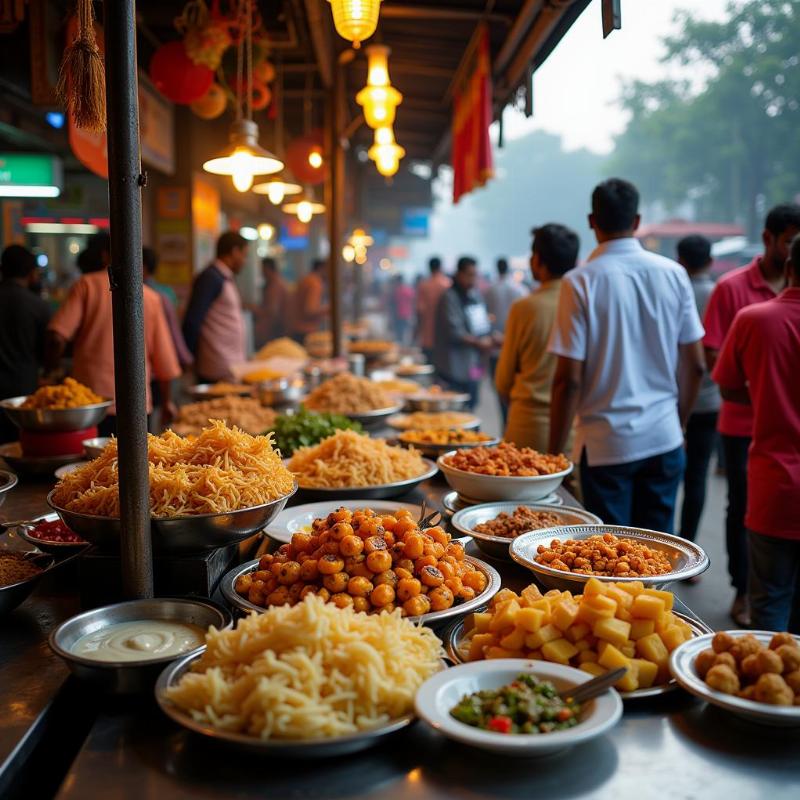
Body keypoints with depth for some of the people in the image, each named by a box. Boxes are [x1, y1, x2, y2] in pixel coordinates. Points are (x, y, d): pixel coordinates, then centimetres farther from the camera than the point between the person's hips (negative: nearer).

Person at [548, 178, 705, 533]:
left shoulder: (580, 282, -10)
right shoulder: (674, 275, 1)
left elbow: (569, 379, -12)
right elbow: (695, 365, 5)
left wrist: (555, 451, -2)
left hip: (605, 445, -3)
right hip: (664, 438, 4)